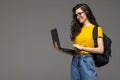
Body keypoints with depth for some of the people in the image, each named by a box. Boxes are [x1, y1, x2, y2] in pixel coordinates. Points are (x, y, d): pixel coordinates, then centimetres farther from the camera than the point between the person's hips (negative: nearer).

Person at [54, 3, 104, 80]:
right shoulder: (77, 29, 14)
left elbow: (100, 50, -10)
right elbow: (74, 50, 12)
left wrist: (82, 48, -13)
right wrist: (62, 50, -1)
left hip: (87, 61, -5)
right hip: (75, 61, 5)